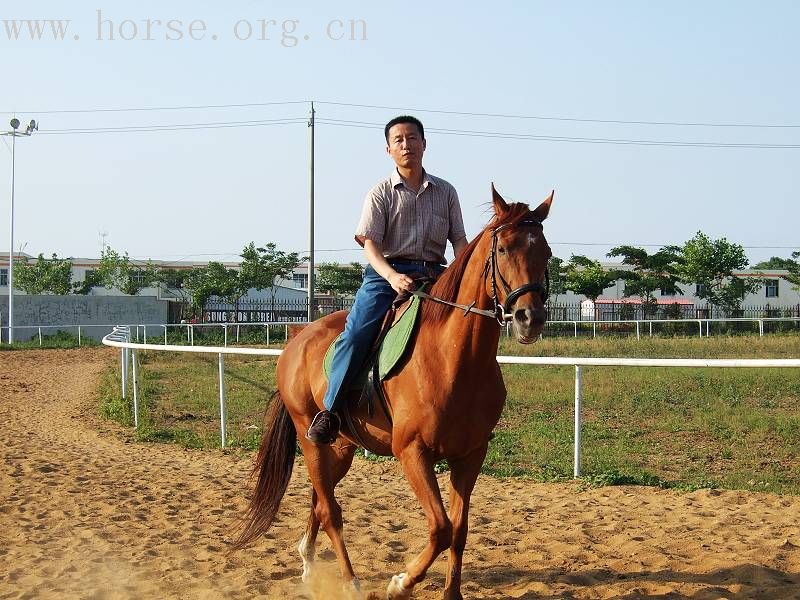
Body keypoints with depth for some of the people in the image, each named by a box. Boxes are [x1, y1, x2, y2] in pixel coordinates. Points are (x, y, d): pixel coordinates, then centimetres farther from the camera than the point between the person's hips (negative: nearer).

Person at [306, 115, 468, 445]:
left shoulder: (445, 192, 14)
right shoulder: (381, 194, 4)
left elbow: (459, 241, 11)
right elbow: (370, 244, -6)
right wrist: (392, 277, -25)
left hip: (433, 275, 3)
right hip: (386, 272, -3)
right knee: (356, 333, -23)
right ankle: (329, 410, -16)